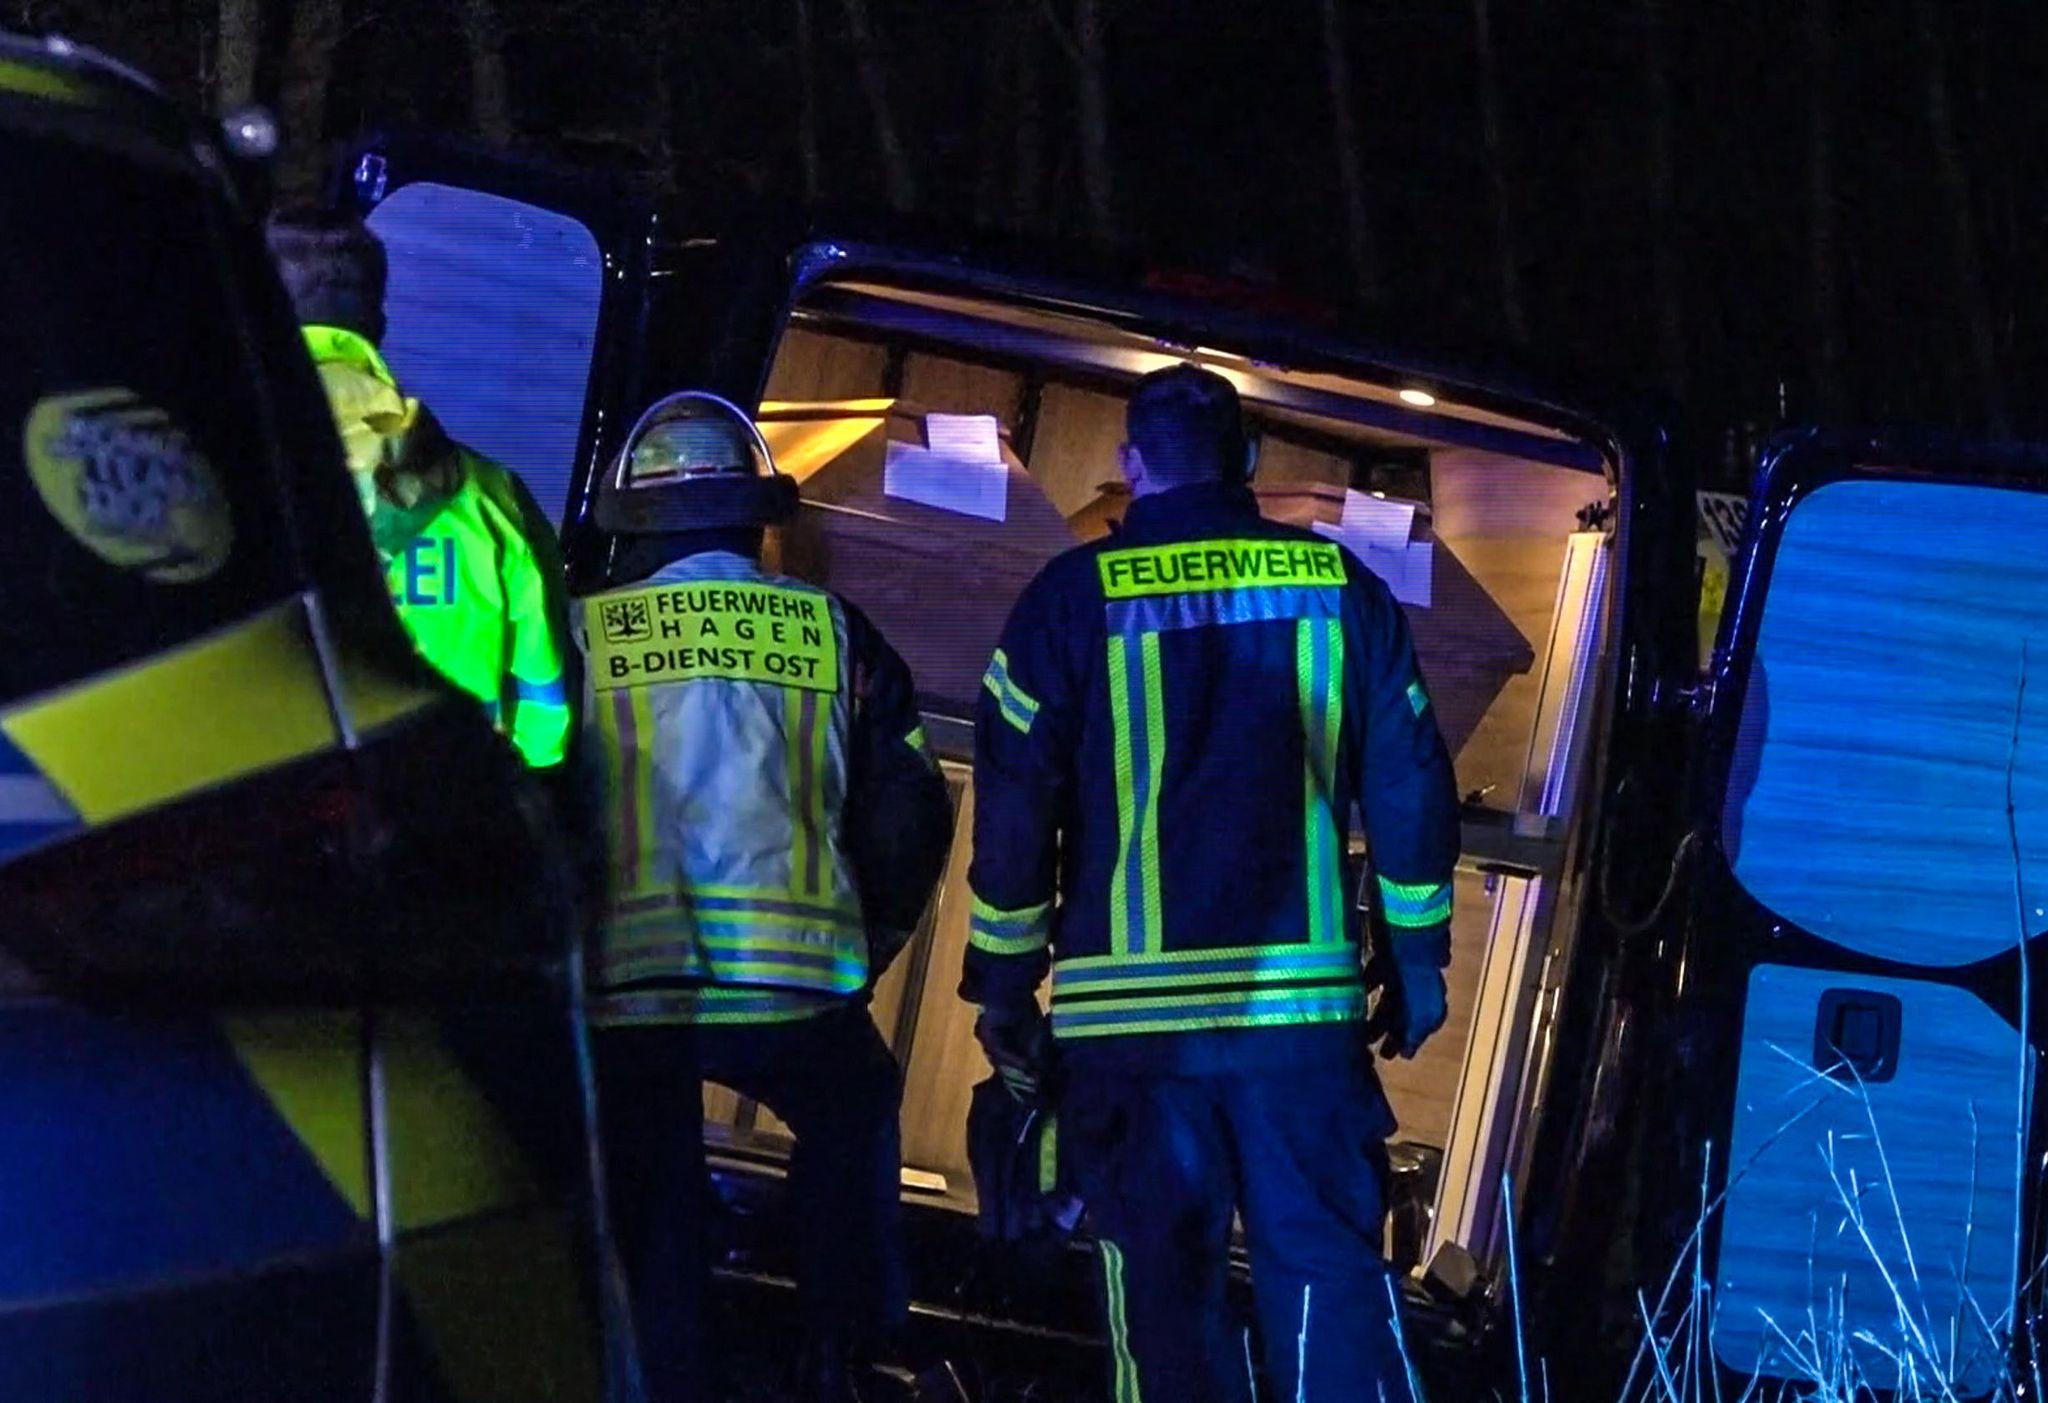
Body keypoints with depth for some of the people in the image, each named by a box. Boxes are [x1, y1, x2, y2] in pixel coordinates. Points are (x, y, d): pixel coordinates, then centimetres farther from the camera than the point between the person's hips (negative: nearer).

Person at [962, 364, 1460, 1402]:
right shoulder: (1335, 584, 5)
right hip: (1303, 1003, 1)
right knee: (1326, 1265, 4)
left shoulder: (1076, 597, -1)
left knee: (1162, 1278, 5)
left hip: (1130, 1013, -1)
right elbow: (1408, 784, 7)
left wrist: (1002, 987, 6)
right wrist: (1417, 957, 15)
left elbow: (1014, 801, -1)